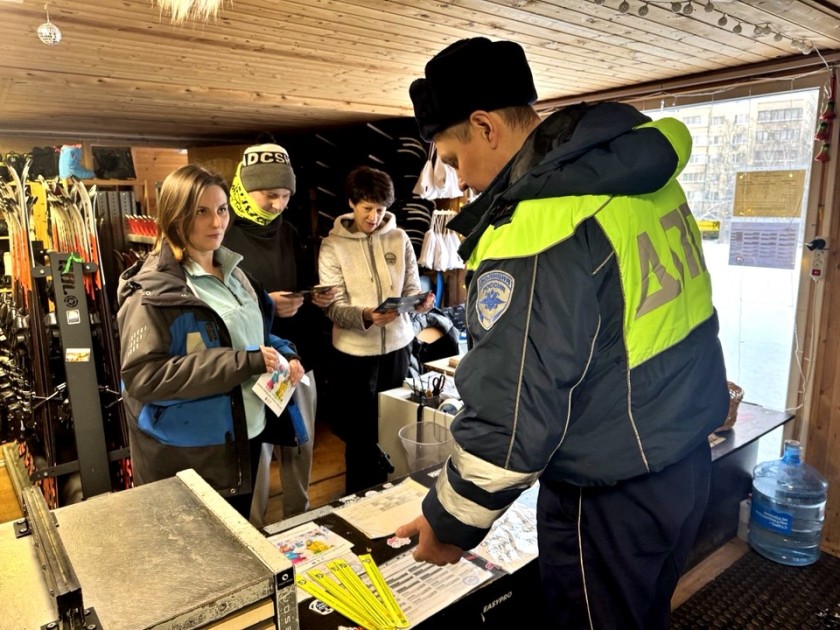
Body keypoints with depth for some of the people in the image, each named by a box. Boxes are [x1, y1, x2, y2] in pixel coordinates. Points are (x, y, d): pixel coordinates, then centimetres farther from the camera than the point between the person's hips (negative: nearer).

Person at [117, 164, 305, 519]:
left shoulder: (231, 272, 8)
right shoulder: (154, 289, -16)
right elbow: (142, 376, -26)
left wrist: (284, 354, -3)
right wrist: (244, 362, -28)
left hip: (243, 438, 7)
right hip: (185, 456, -7)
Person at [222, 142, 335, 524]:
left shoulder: (288, 233, 11)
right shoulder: (225, 235, -11)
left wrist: (320, 298, -1)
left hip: (298, 358, 7)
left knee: (300, 446, 17)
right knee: (255, 453, 4)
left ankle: (299, 522, 36)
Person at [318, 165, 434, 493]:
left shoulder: (399, 238, 0)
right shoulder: (332, 245, -7)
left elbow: (411, 288, 3)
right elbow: (333, 307, -12)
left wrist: (420, 302, -20)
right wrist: (365, 317, -31)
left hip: (397, 344, 3)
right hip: (354, 351, -3)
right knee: (362, 431, 9)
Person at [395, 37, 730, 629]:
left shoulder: (533, 227, -26)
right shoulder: (644, 171, 0)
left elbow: (511, 417, -25)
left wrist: (449, 525, -10)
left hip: (611, 497, -8)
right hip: (690, 462, 8)